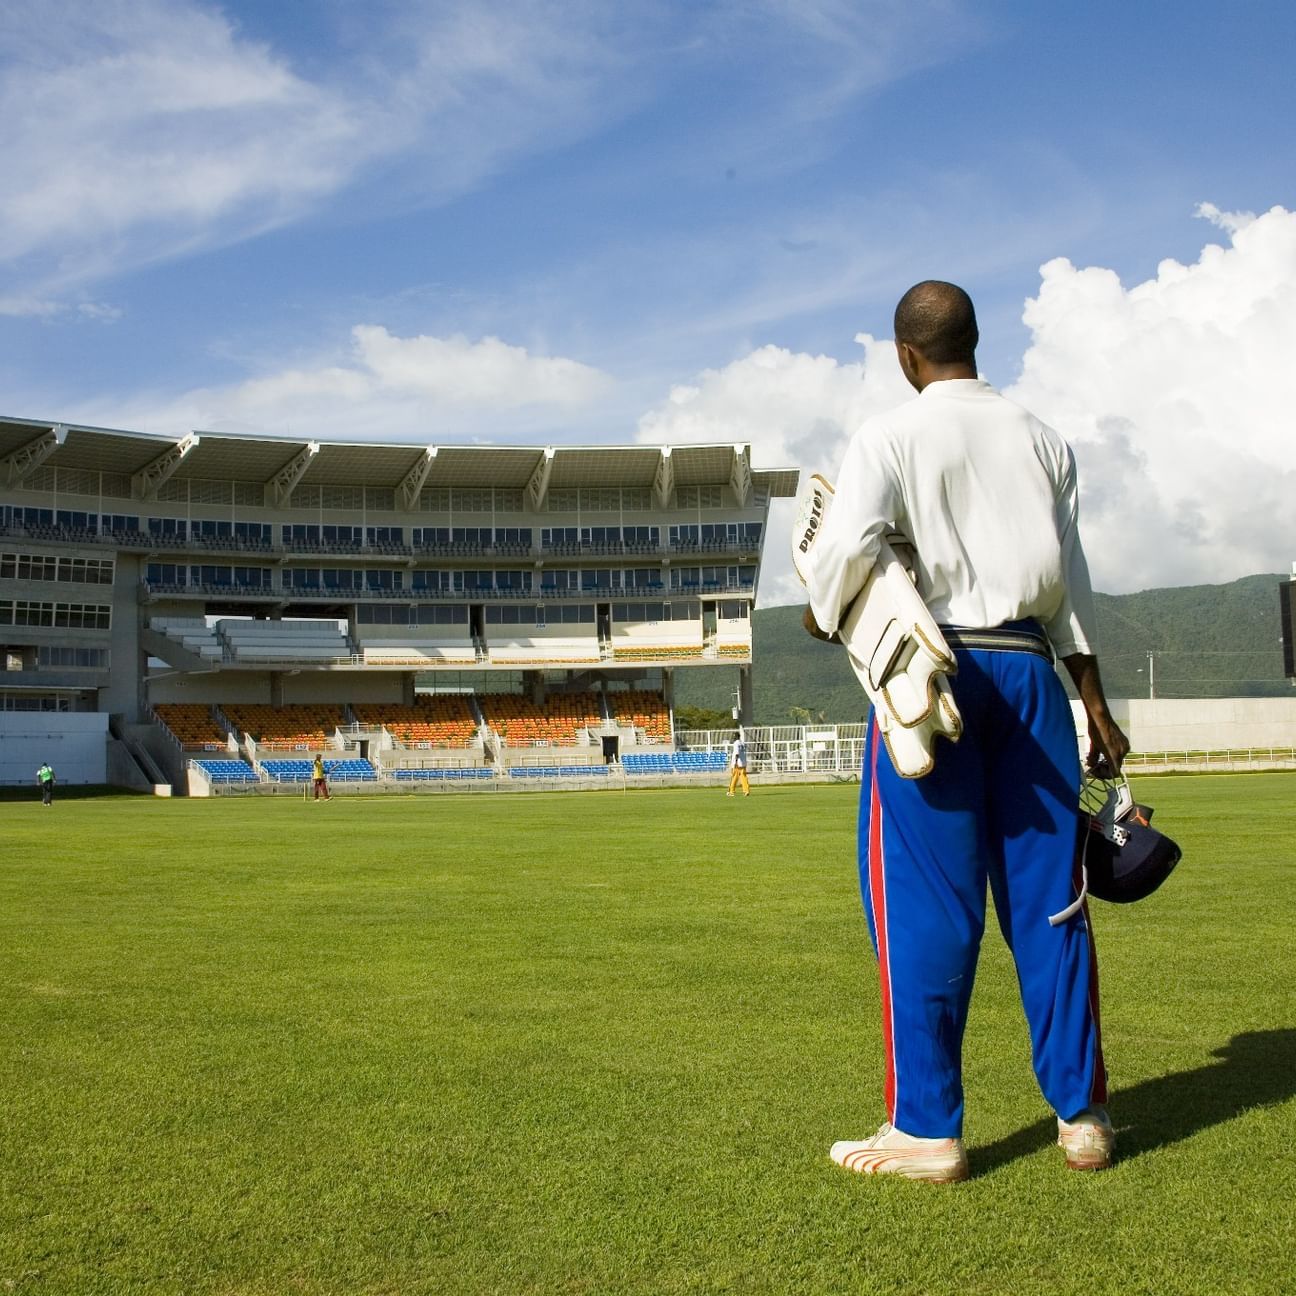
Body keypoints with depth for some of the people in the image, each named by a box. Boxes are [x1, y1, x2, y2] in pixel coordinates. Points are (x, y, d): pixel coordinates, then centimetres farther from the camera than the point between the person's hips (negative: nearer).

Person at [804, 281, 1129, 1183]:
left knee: (925, 901, 0)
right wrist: (1094, 703, 15)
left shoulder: (890, 437, -2)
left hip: (931, 669, -4)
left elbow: (849, 543, -17)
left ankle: (927, 1128, 4)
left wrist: (823, 615, 4)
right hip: (1028, 670, 5)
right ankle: (1081, 1115, 17)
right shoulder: (1042, 441, 12)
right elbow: (1071, 583, 12)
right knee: (1048, 897, 9)